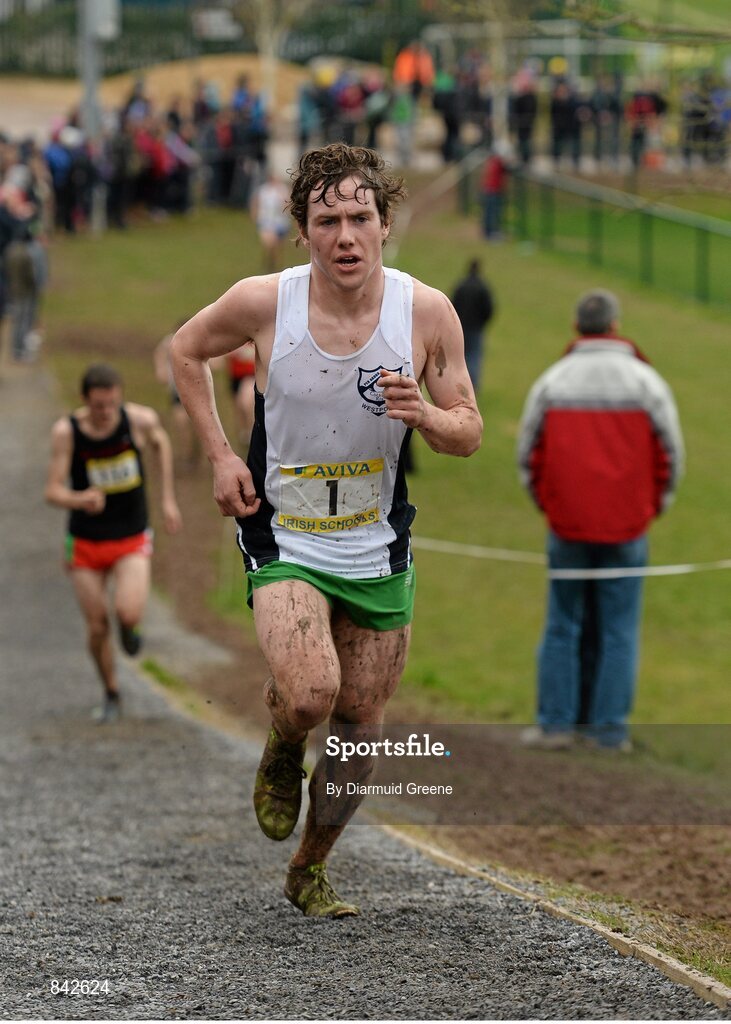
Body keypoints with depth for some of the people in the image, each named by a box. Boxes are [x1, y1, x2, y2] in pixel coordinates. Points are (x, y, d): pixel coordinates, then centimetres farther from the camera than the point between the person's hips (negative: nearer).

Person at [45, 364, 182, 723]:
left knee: (128, 613, -22)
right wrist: (81, 499, -40)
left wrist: (168, 499, 10)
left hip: (131, 540, 0)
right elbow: (53, 491, -18)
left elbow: (161, 443, 10)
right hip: (86, 542, 1)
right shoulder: (65, 432, -18)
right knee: (97, 627, 4)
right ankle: (111, 696, 29)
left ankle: (128, 625, 17)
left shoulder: (140, 420, -15)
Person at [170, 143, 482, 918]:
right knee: (309, 694, -26)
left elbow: (469, 433, -2)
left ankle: (309, 869, 35)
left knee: (360, 727, 10)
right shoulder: (263, 302, -15)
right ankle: (281, 752, 12)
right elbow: (186, 349, 6)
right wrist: (219, 455, -2)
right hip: (283, 538, -3)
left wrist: (423, 415, -25)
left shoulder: (427, 313, -12)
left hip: (379, 552, 3)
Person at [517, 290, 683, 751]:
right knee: (619, 632, 3)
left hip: (567, 525, 1)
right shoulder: (646, 383, -2)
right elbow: (671, 454, 1)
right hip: (627, 527, -1)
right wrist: (654, 506, 14)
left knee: (563, 626, 9)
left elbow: (529, 453, 6)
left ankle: (555, 722, 7)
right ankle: (610, 728, 2)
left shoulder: (551, 383, 2)